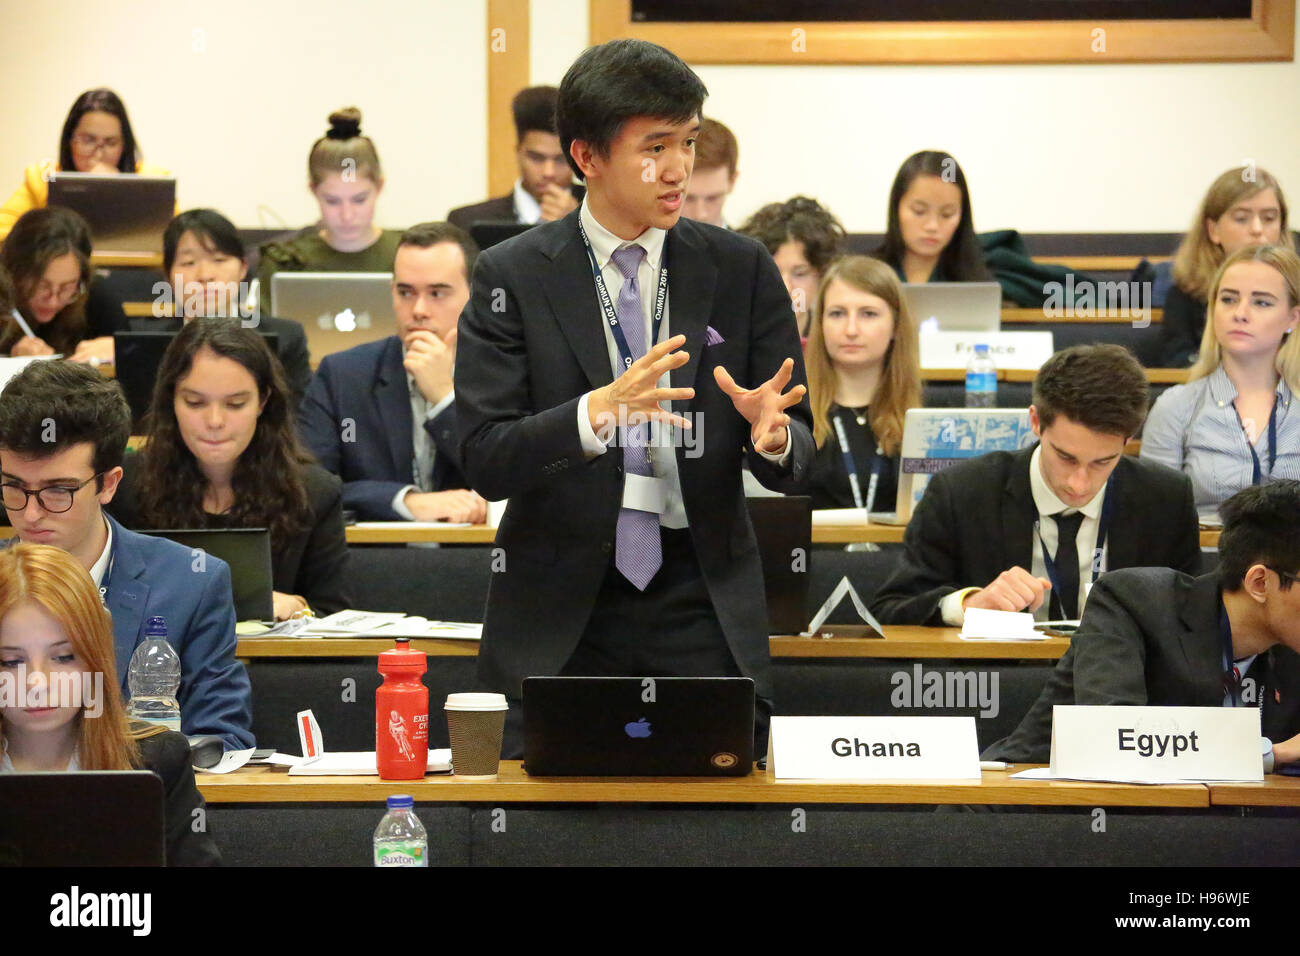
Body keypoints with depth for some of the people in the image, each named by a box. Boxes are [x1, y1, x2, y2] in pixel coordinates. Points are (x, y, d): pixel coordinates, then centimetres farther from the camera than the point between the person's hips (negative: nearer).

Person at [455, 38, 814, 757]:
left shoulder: (741, 269, 6)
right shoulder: (512, 276, 0)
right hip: (558, 617, -1)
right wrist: (597, 413, -26)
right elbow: (484, 462, -9)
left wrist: (772, 433, -19)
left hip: (705, 616, 2)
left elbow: (800, 458, 5)